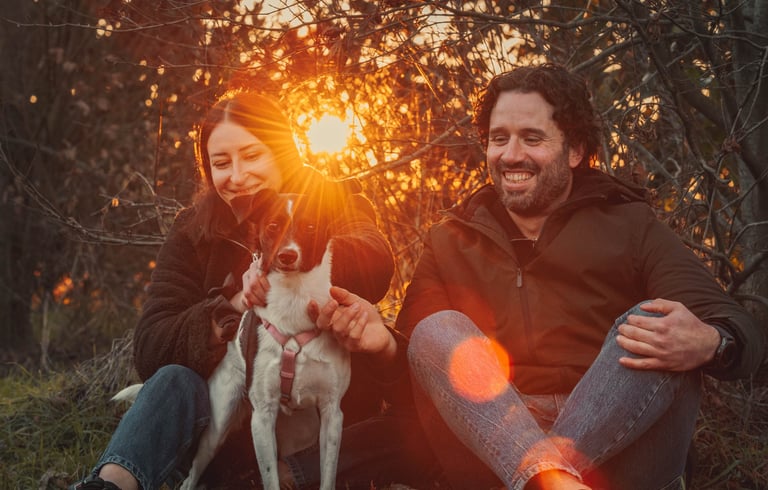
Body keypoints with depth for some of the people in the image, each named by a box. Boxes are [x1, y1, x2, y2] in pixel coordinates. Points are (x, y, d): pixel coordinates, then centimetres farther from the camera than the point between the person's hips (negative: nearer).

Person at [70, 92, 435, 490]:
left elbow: (374, 267, -25)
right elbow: (148, 351, -11)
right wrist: (231, 308, -29)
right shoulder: (194, 232, 1)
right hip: (238, 426, 1)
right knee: (175, 381, -29)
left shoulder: (336, 202, 0)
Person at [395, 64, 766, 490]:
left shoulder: (627, 225, 12)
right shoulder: (448, 241, 17)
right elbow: (417, 354, 7)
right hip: (493, 449, 2)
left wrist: (710, 343, -26)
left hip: (619, 446, -1)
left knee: (658, 329, -22)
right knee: (437, 329, -20)